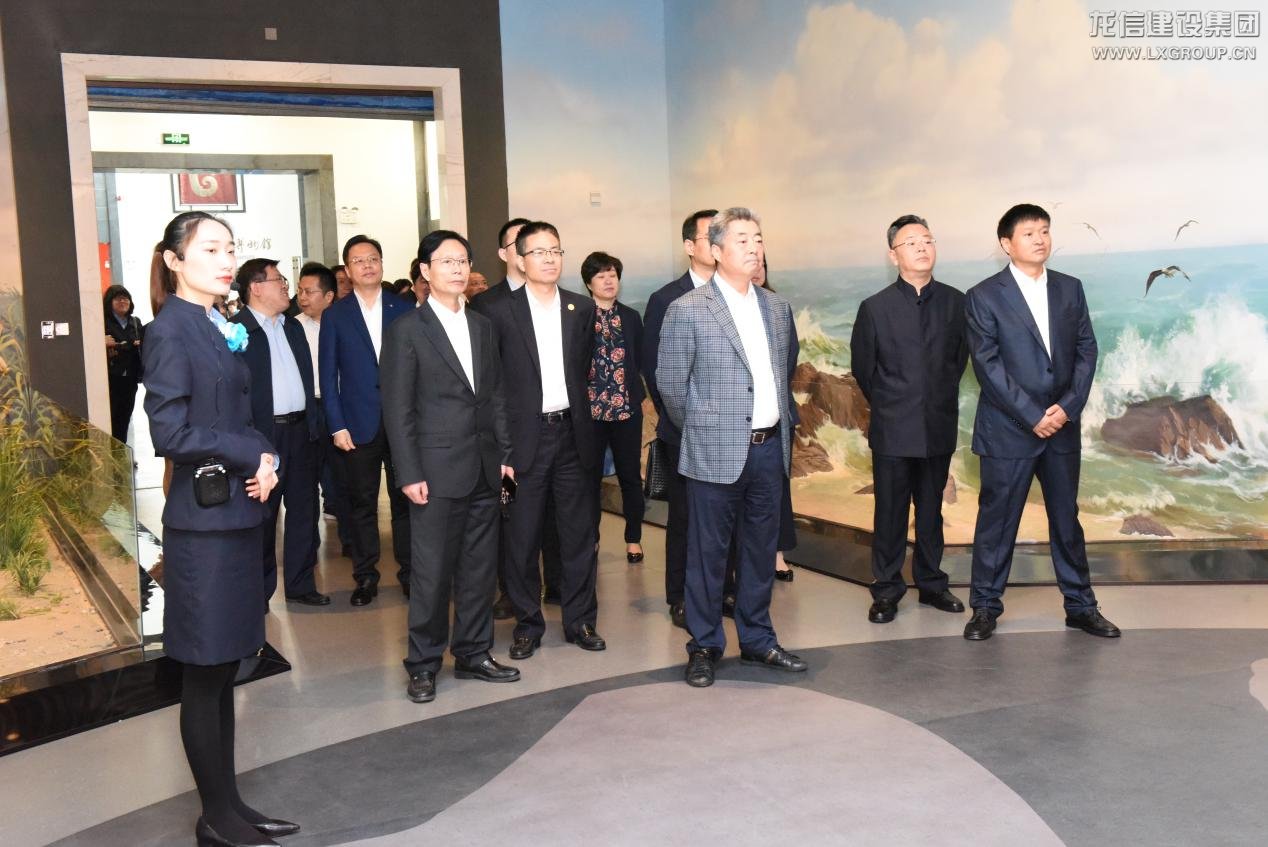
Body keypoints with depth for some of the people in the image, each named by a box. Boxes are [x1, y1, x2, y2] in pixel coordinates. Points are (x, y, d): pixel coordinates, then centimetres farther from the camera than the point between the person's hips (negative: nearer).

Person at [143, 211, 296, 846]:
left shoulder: (219, 330, 13)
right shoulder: (169, 330, -11)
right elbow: (169, 432, -17)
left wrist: (262, 461, -3)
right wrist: (253, 456, -10)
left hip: (237, 516, 8)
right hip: (202, 523, -8)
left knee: (223, 669, 14)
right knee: (205, 673, 2)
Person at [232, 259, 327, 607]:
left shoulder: (293, 328, 16)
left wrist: (313, 425, 11)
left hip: (301, 431, 7)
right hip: (262, 434, -7)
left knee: (304, 510, 11)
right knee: (262, 516, 4)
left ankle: (301, 584, 22)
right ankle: (259, 590, 16)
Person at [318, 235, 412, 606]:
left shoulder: (404, 310, 5)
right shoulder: (335, 315, 4)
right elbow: (329, 375, 3)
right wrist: (337, 425, -5)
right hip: (359, 424, 0)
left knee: (405, 499, 6)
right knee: (361, 503, 6)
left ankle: (409, 571, 17)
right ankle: (365, 576, 17)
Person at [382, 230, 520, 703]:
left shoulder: (483, 327, 12)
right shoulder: (407, 331, -4)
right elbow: (397, 409, -7)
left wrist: (504, 454, 8)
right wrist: (409, 474, -12)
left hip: (484, 470, 5)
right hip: (438, 471, -5)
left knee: (480, 569, 11)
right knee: (432, 572, 1)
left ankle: (473, 654, 24)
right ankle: (423, 665, 14)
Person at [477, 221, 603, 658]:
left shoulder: (582, 309, 8)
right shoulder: (499, 312, -3)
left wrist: (576, 410, 12)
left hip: (573, 434, 3)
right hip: (524, 437, -3)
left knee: (580, 535, 9)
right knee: (522, 538, 5)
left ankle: (580, 621, 21)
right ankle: (527, 624, 19)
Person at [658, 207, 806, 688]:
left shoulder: (777, 308, 10)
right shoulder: (688, 310, -8)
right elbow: (670, 382, -4)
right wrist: (700, 431, 5)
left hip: (769, 447, 5)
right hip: (718, 451, -5)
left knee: (761, 549, 14)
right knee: (708, 552, 4)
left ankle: (757, 640, 28)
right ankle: (704, 646, 18)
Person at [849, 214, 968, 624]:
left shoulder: (955, 302, 1)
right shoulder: (875, 308, -4)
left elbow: (960, 357, 14)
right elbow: (862, 367, 6)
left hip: (940, 427, 2)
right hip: (893, 431, -2)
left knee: (931, 510, 14)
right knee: (890, 514, 5)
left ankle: (931, 583, 27)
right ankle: (887, 591, 16)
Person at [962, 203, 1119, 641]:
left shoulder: (1070, 288, 8)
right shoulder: (984, 296, -6)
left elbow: (1086, 350, 6)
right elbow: (987, 364, -11)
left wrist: (1067, 406, -8)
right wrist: (1032, 416, -15)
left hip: (1062, 425, 4)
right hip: (1008, 429, -4)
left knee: (1066, 518, 13)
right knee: (997, 520, 4)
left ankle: (1080, 605, 24)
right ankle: (986, 607, 16)